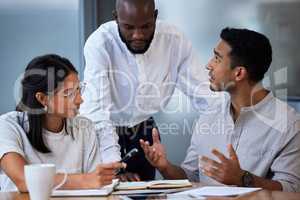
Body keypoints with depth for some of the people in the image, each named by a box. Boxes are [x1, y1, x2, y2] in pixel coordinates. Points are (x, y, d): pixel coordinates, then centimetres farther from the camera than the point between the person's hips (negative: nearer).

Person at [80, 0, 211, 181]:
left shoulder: (175, 40, -13)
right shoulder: (99, 44, -23)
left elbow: (205, 93, -12)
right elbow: (98, 109, -29)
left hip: (143, 133, 3)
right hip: (101, 134, -3)